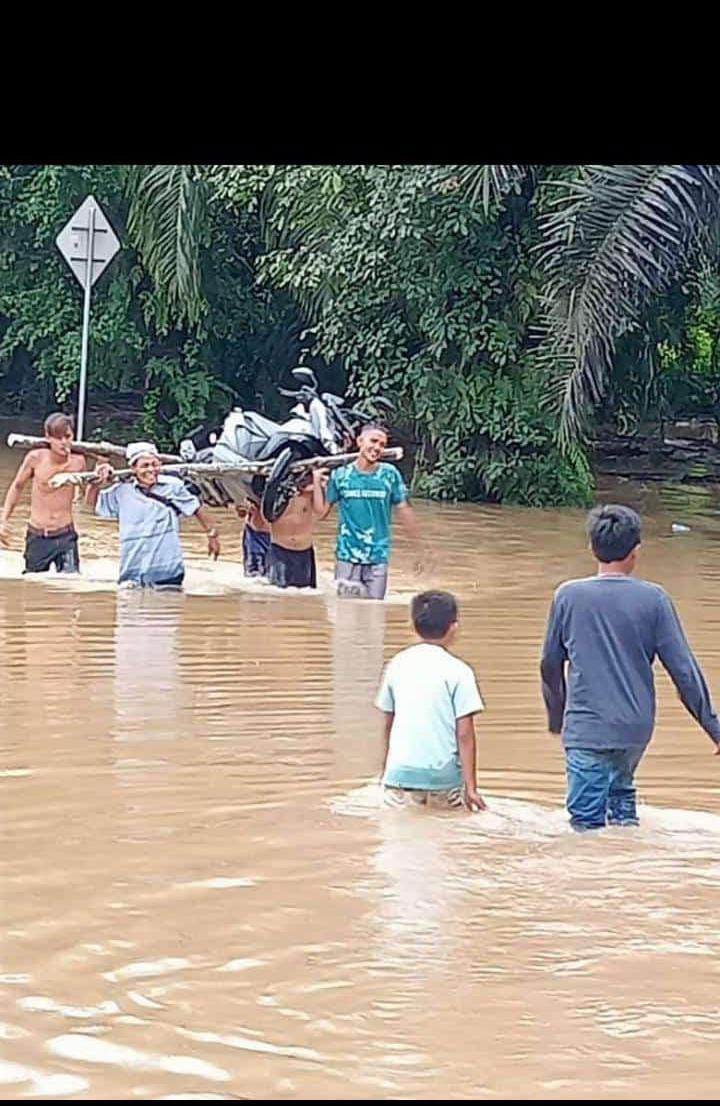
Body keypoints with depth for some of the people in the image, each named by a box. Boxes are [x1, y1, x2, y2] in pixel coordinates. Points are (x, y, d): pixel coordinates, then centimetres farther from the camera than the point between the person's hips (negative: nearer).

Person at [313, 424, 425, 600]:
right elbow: (321, 511, 5)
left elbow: (403, 509, 5)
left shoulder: (390, 474, -2)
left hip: (378, 558, 0)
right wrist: (317, 480, -2)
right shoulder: (341, 475, 0)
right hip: (347, 557, 0)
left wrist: (418, 544, 6)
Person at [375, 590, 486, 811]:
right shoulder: (458, 672, -6)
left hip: (401, 774, 2)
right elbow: (464, 734, -7)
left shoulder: (397, 665, 5)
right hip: (444, 776, -2)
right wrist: (470, 786, -4)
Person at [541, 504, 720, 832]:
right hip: (636, 729, 2)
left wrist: (556, 717, 24)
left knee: (588, 821, -1)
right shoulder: (653, 599, -5)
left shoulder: (568, 596, -3)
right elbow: (684, 669, -4)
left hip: (586, 728, -2)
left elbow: (550, 666, 8)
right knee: (620, 789, 27)